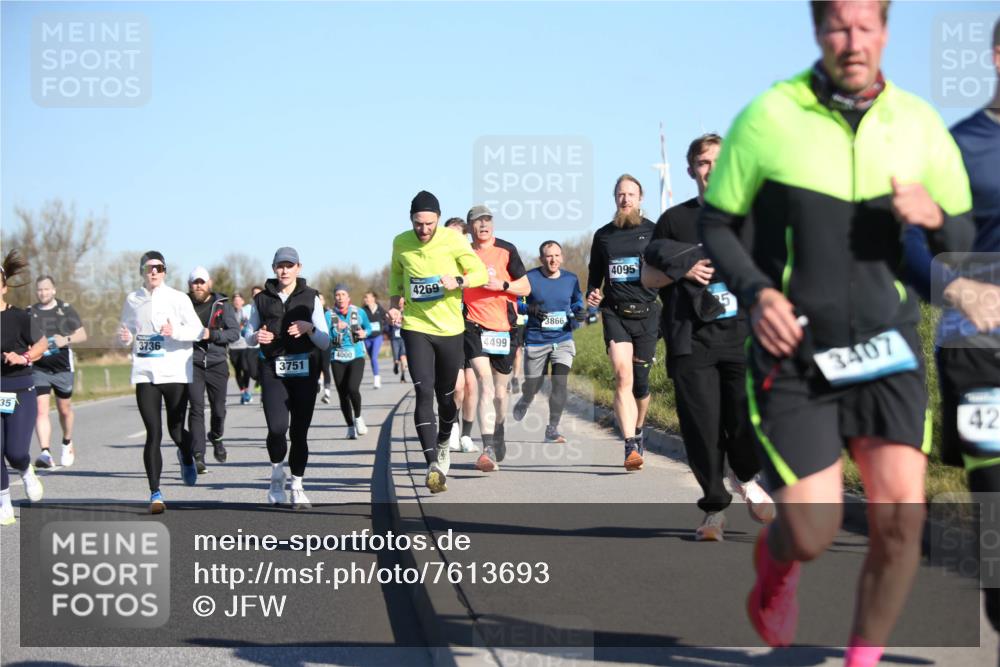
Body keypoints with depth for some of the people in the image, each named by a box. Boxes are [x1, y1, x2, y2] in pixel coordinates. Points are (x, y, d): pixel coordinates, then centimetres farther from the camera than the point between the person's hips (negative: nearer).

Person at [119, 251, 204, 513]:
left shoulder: (178, 298, 0)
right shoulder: (133, 300, 8)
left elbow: (197, 331, -4)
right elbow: (127, 330, 19)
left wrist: (175, 331, -22)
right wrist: (125, 337, -4)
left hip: (175, 373, -1)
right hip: (145, 373, 1)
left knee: (176, 431, 2)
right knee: (153, 434, -5)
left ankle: (187, 456, 40)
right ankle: (155, 493, 0)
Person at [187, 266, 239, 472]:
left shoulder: (222, 304, 4)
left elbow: (235, 332, -3)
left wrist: (211, 334, -15)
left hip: (217, 363, 1)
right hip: (192, 363, -1)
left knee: (219, 409, 6)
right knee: (196, 407, -12)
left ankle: (216, 438, 39)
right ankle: (198, 456, -11)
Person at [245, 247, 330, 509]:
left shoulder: (310, 298, 5)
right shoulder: (262, 299, 9)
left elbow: (325, 342, 2)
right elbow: (248, 337, 17)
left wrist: (309, 328, -18)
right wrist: (257, 336, -5)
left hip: (304, 371, 0)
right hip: (273, 371, 0)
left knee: (299, 431, 1)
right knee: (277, 427, -16)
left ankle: (297, 487, 14)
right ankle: (277, 474, 9)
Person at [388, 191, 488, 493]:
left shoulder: (453, 241, -8)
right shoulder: (401, 243, 0)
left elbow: (480, 273, -7)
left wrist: (458, 281, -26)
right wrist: (394, 303, 5)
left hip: (450, 328, 0)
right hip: (415, 327, 0)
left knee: (446, 395, 12)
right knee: (424, 392, -15)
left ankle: (443, 442, 43)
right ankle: (433, 465, -20)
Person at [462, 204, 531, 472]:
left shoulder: (506, 250, 2)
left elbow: (525, 287, 2)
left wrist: (502, 284, -13)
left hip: (504, 327, 1)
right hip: (474, 326, -1)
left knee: (500, 390, 11)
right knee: (485, 383, -20)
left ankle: (498, 433, 40)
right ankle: (489, 448, -29)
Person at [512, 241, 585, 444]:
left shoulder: (571, 279, 3)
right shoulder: (530, 278, -7)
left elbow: (577, 302, 18)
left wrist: (579, 313, -5)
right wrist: (530, 309, -21)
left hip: (563, 339, 1)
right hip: (536, 341, -1)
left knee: (560, 382, -17)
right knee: (532, 387, 10)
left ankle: (552, 429, -9)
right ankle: (523, 404, 49)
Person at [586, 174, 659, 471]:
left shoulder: (654, 232, 5)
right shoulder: (603, 235, 12)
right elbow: (595, 274, 21)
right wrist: (591, 294, 1)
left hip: (646, 313, 0)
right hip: (615, 313, 0)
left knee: (640, 381, 7)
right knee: (622, 375, -18)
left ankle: (638, 432, 34)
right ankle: (631, 447, -23)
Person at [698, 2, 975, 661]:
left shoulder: (919, 124, 1)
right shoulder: (769, 118, -6)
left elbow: (964, 237, 10)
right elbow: (715, 223, 2)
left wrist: (935, 218, -14)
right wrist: (756, 293, -15)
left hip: (887, 347, 2)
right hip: (794, 356, -2)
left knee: (902, 516, -12)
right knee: (814, 536, -5)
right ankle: (775, 562, 34)